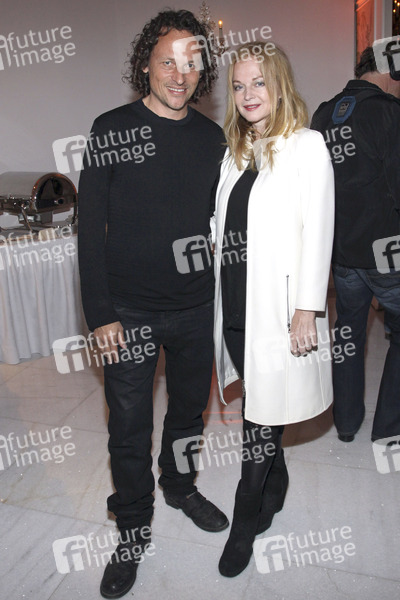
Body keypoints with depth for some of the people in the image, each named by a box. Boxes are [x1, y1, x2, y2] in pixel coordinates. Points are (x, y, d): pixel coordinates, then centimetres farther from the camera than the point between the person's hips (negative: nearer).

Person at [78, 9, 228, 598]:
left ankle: (180, 485, 47)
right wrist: (100, 314, -12)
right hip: (130, 312, -3)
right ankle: (134, 528, 30)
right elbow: (90, 227, -7)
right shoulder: (112, 130, -5)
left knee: (190, 407, 20)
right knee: (130, 428, 7)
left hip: (196, 308, 4)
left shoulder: (211, 137, 5)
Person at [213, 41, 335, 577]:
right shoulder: (236, 152, 15)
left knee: (263, 414, 3)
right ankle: (275, 489, 39)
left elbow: (316, 231, -11)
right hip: (235, 303, 6)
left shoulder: (307, 146, -5)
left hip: (277, 305, -6)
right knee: (259, 406, 17)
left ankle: (246, 523, 22)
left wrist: (306, 310, -15)